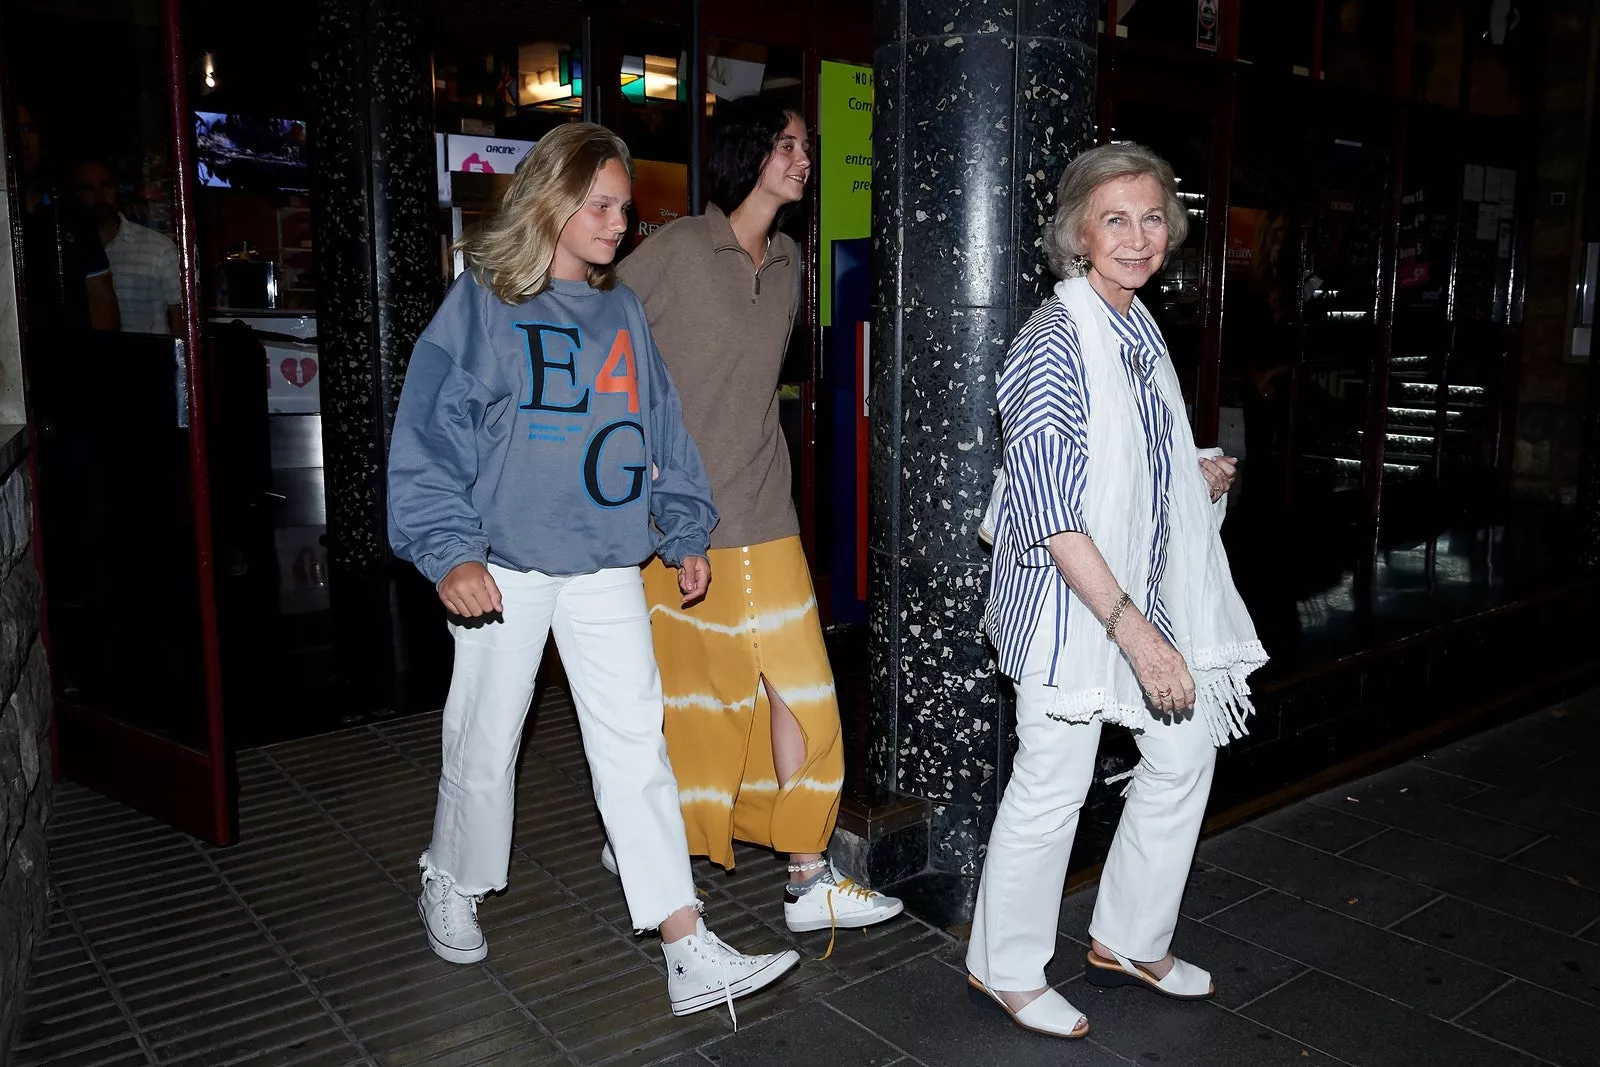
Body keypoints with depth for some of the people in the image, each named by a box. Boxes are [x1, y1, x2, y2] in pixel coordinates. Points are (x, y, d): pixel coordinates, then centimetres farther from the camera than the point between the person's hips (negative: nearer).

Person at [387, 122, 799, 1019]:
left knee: (637, 746, 0)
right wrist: (451, 553, -16)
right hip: (504, 568, -3)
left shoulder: (623, 310, 9)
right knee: (485, 746, 12)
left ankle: (691, 953, 2)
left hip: (606, 568, 3)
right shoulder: (480, 306, -5)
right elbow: (430, 437, -8)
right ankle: (453, 891, 39)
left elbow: (662, 427, 15)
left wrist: (687, 532, 13)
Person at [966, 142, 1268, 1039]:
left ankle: (1129, 943, 34)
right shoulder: (1055, 342, -19)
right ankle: (1005, 971, 24)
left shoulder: (1139, 328, 10)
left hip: (1146, 588, 9)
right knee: (1054, 785, 1)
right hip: (1070, 599, -9)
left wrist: (1192, 476, 7)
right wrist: (1134, 631, -26)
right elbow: (1049, 511, -24)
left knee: (1187, 751, 16)